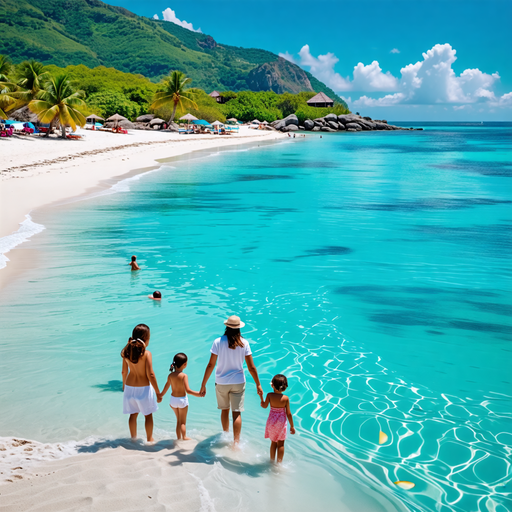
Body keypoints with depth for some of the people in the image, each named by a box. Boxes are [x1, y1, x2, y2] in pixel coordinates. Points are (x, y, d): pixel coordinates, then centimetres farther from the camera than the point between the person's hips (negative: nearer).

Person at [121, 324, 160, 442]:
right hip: (144, 388, -4)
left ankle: (133, 438, 32)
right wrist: (158, 392, -12)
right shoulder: (146, 354, -20)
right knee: (148, 415, 14)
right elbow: (150, 375, -20)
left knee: (133, 414, 20)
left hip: (130, 387, 4)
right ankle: (149, 439, 24)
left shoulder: (127, 352, -5)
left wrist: (124, 384, 24)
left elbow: (124, 372, 5)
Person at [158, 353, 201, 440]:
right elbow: (188, 390, -25)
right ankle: (184, 437, 19)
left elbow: (165, 388, 1)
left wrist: (160, 395, 18)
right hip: (182, 400, -4)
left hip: (173, 400, 4)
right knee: (183, 422, 14)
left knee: (178, 420, 22)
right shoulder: (184, 376, -20)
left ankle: (178, 438, 28)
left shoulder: (170, 375, -7)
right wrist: (198, 394, -18)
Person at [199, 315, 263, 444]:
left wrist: (203, 385, -4)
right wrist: (258, 385, 4)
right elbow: (251, 367, -6)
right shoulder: (244, 343, -9)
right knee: (237, 413, 4)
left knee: (225, 410, 20)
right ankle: (236, 442, -4)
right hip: (238, 382, 0)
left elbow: (211, 365, -11)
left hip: (221, 382, 1)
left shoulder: (218, 342, -11)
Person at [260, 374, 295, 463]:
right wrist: (292, 426, 1)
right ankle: (279, 462, 12)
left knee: (273, 442, 19)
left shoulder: (270, 395, -13)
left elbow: (264, 406, -2)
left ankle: (272, 461, 27)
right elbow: (288, 413, -9)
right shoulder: (286, 398, -14)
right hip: (281, 422, -2)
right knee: (280, 444, 11)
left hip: (271, 421, 2)